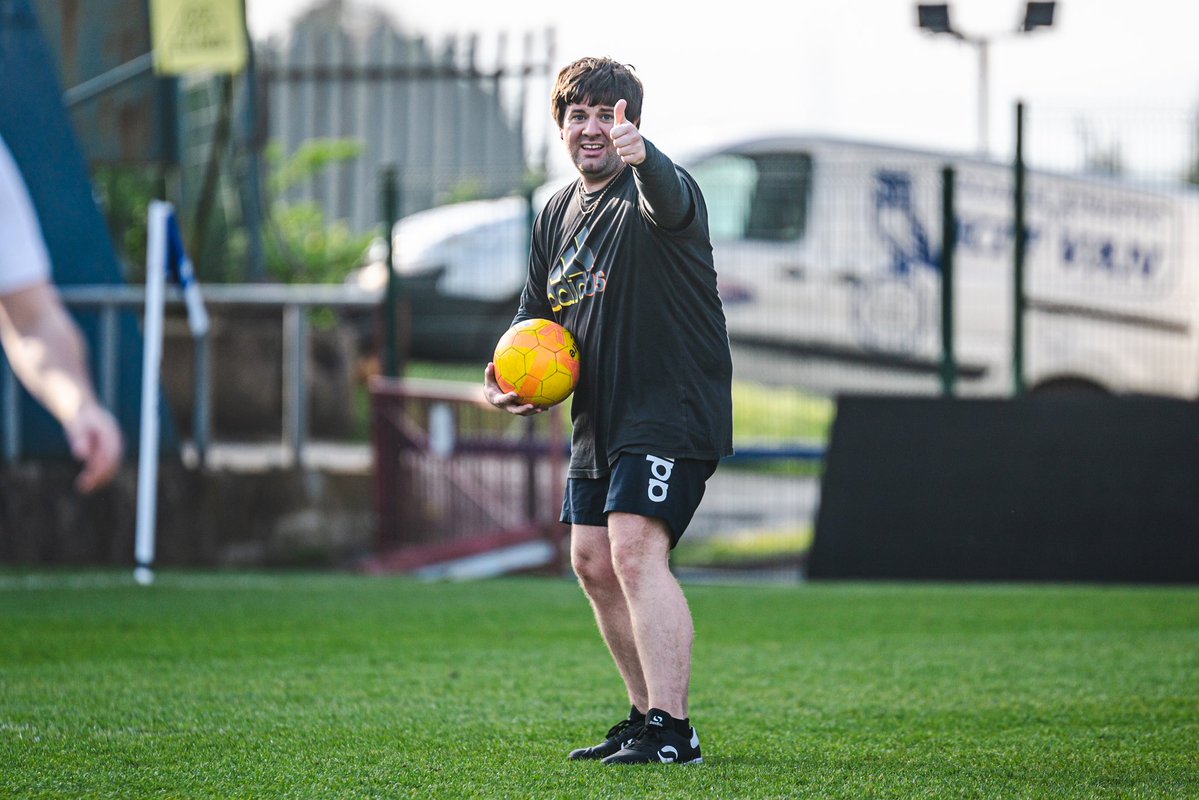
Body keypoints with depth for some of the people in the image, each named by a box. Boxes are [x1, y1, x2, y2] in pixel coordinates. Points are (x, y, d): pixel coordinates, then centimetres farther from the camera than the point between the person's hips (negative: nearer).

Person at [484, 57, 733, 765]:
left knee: (636, 552, -21)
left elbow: (668, 198, -40)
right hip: (599, 419, 9)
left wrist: (641, 157, -63)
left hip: (672, 413, -9)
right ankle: (648, 715, 25)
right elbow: (537, 314, 22)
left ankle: (672, 728, -23)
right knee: (595, 565, 12)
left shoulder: (653, 190, -13)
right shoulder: (557, 213, 13)